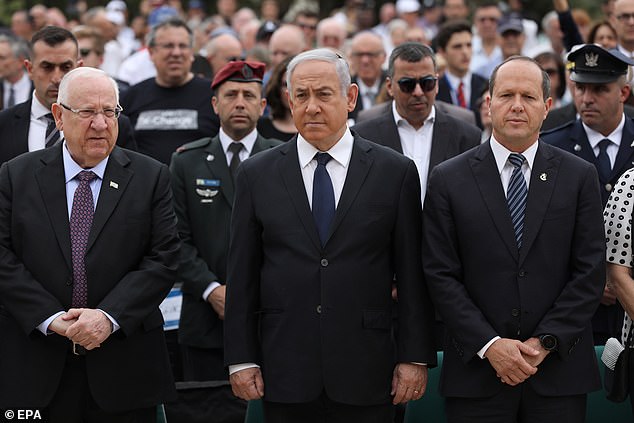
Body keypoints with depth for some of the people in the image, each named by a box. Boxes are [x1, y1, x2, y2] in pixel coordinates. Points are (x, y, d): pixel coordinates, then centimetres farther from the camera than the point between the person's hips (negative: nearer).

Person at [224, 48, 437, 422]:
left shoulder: (396, 172, 3)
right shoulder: (257, 175, 6)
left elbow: (413, 275, 2)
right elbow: (242, 276, 6)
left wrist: (416, 358, -2)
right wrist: (241, 359, 1)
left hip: (365, 374, -1)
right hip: (286, 374, 1)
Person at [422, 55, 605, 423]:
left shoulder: (580, 176, 5)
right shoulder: (448, 179, 3)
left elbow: (590, 272, 1)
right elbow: (441, 275, -1)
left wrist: (546, 341, -9)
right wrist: (489, 345, -11)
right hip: (476, 371, -1)